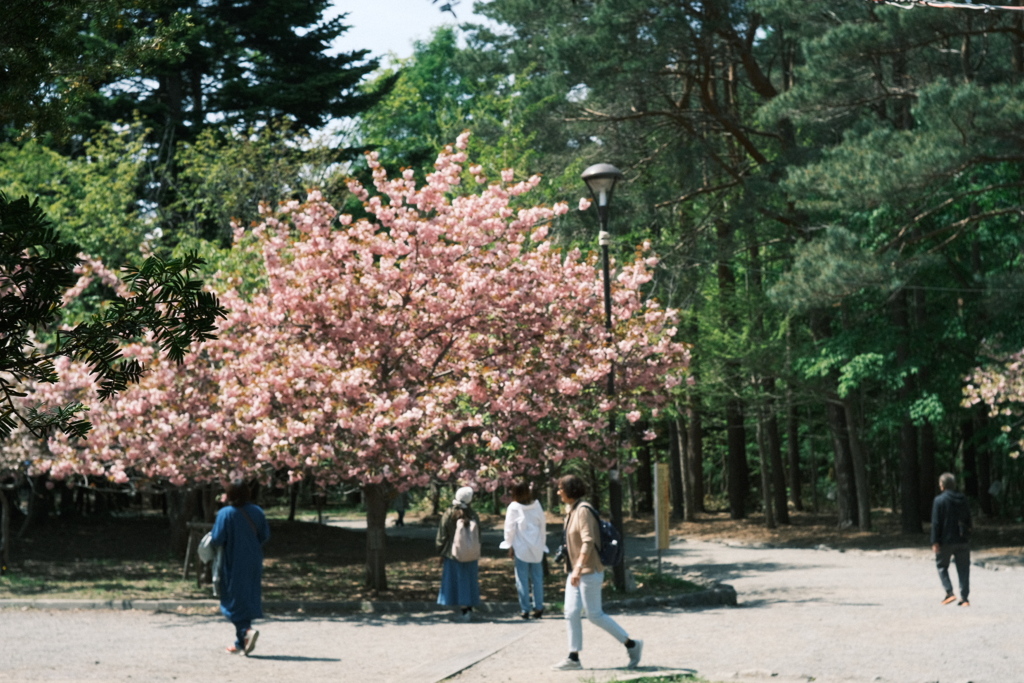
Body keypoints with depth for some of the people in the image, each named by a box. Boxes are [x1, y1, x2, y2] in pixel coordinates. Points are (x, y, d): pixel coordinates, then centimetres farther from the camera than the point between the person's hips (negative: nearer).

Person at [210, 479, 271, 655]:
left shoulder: (225, 513, -15)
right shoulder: (256, 512, 0)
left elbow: (217, 539, -17)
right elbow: (265, 535, 3)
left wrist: (213, 538, 5)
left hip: (233, 564, -5)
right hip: (253, 564, 5)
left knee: (235, 601, 2)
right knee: (248, 598, 13)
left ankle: (246, 630, -22)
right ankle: (241, 642, 18)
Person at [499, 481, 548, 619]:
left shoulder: (514, 507, -9)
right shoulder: (536, 505, 0)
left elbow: (510, 528, -7)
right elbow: (543, 525, 5)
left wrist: (510, 545, 3)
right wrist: (542, 543, 15)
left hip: (521, 548, -3)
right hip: (536, 548, 3)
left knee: (522, 579, 3)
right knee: (537, 578, 10)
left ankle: (524, 609, 3)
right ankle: (538, 608, 11)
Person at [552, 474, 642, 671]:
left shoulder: (583, 510, -18)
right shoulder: (571, 510, 12)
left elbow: (588, 542, -25)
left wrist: (578, 568, -31)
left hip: (589, 571, -10)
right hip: (576, 571, 10)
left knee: (594, 615, -4)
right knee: (571, 613, 5)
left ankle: (631, 645, 6)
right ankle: (573, 657, 7)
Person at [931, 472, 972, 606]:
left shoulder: (939, 500, -9)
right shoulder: (963, 499, 6)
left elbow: (936, 522, -12)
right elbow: (968, 520, 13)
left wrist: (935, 542, -10)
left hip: (945, 541, -4)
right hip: (962, 541, 4)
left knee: (942, 566, 12)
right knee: (963, 569, 7)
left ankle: (949, 592, -3)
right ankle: (964, 598, 5)